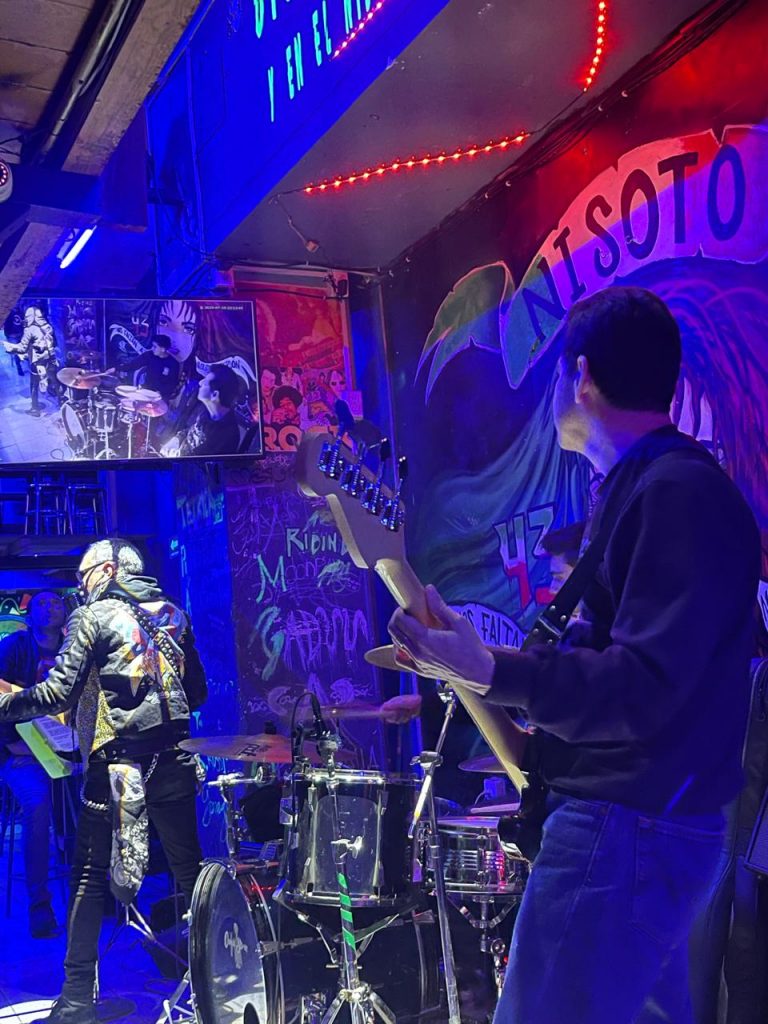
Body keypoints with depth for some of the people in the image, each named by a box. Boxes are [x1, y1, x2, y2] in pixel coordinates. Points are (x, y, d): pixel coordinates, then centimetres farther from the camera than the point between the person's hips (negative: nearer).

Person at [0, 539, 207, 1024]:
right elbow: (198, 693, 16)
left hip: (117, 765, -5)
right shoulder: (175, 615, 12)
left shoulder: (95, 616, -3)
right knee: (189, 868, 15)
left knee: (91, 875, 5)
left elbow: (59, 693, -11)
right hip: (174, 761, 5)